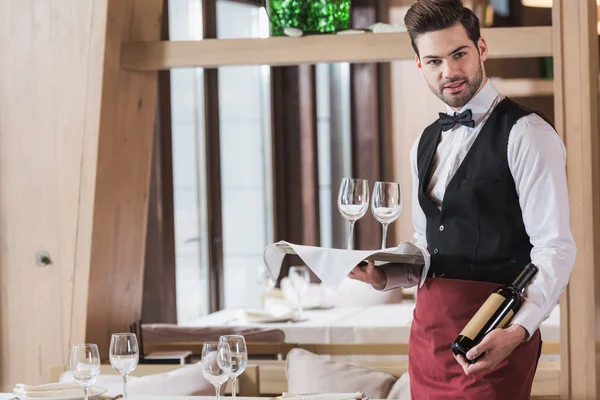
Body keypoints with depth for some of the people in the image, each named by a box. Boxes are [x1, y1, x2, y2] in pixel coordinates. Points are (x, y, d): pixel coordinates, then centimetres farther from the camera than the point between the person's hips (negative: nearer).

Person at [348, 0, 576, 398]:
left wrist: (519, 330, -28)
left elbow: (555, 250, -14)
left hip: (493, 336, -7)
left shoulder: (526, 135, -8)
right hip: (429, 329, 7)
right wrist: (385, 276, 2)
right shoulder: (426, 144, 15)